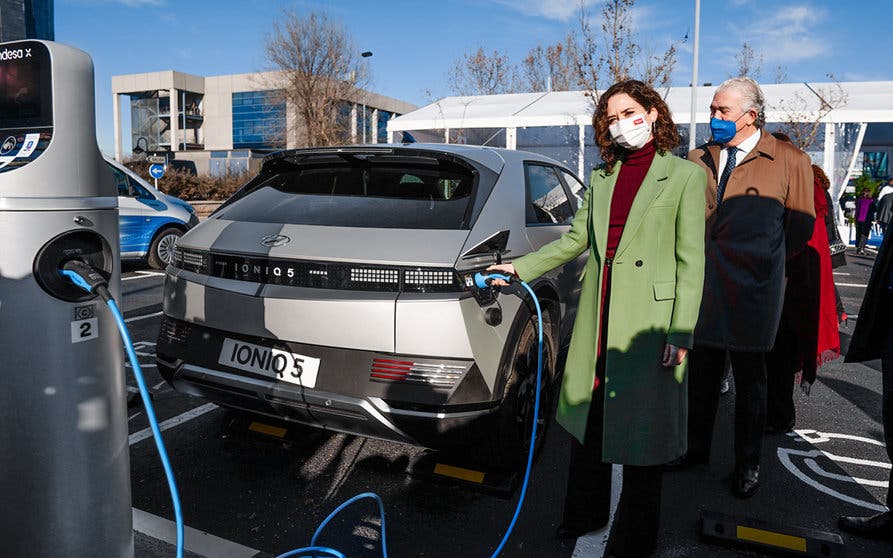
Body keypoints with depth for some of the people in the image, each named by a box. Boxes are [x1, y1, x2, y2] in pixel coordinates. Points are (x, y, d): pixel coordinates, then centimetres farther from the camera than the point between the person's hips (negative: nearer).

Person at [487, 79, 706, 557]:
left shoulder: (684, 176, -2)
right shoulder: (602, 177, 13)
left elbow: (691, 262, -6)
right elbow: (575, 240, 18)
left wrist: (680, 335, -12)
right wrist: (519, 267, 10)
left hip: (647, 316, -5)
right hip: (598, 313, 5)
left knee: (640, 424, 4)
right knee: (588, 415, 13)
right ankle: (586, 514, 34)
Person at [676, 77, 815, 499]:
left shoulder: (789, 161, -3)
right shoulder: (698, 159, 7)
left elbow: (800, 228, 3)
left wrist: (762, 261, 9)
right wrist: (709, 258, 9)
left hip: (751, 289, -3)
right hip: (702, 285, 3)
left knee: (749, 379, 9)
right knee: (701, 373, 12)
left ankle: (748, 463, 25)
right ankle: (697, 448, 29)